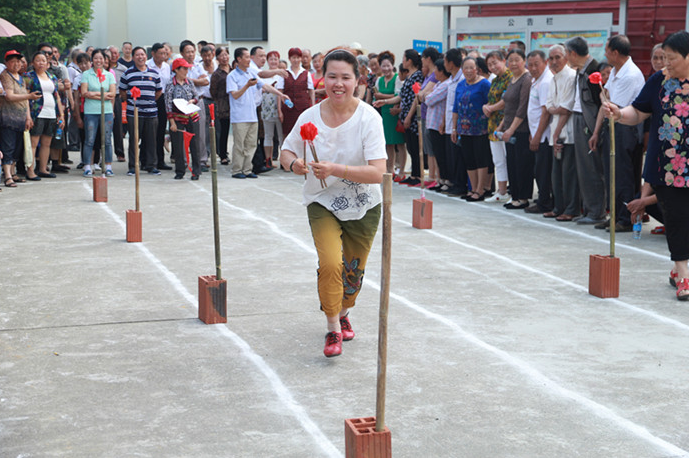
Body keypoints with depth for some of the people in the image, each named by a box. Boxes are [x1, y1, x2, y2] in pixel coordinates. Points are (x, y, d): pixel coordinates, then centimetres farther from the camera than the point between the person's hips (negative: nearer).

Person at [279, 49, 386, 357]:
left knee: (353, 271, 14)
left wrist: (335, 170, -35)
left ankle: (343, 314, 45)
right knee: (330, 263, -20)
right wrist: (294, 164, -20)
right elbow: (286, 151, 4)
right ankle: (333, 329, -2)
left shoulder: (369, 118, -19)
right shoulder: (310, 117, -12)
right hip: (323, 204, 0)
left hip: (363, 207, 0)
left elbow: (377, 172, -25)